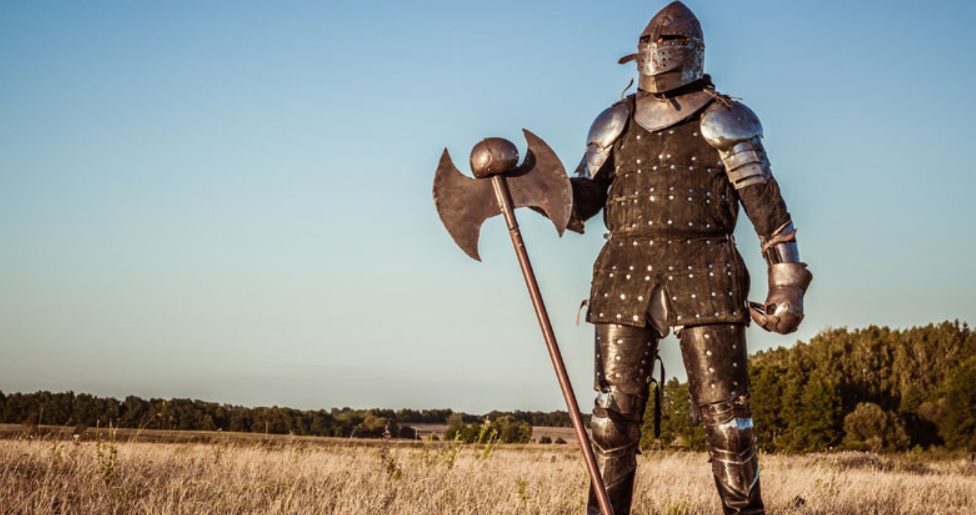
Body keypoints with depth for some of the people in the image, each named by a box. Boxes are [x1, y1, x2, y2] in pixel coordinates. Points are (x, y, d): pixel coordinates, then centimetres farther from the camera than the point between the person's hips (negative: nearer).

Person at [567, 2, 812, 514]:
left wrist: (787, 285, -7)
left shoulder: (724, 120, 5)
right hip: (627, 267, 3)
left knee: (724, 413, -4)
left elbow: (765, 203, 0)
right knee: (615, 409, 2)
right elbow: (581, 198, 14)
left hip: (702, 271, -3)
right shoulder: (616, 122, 16)